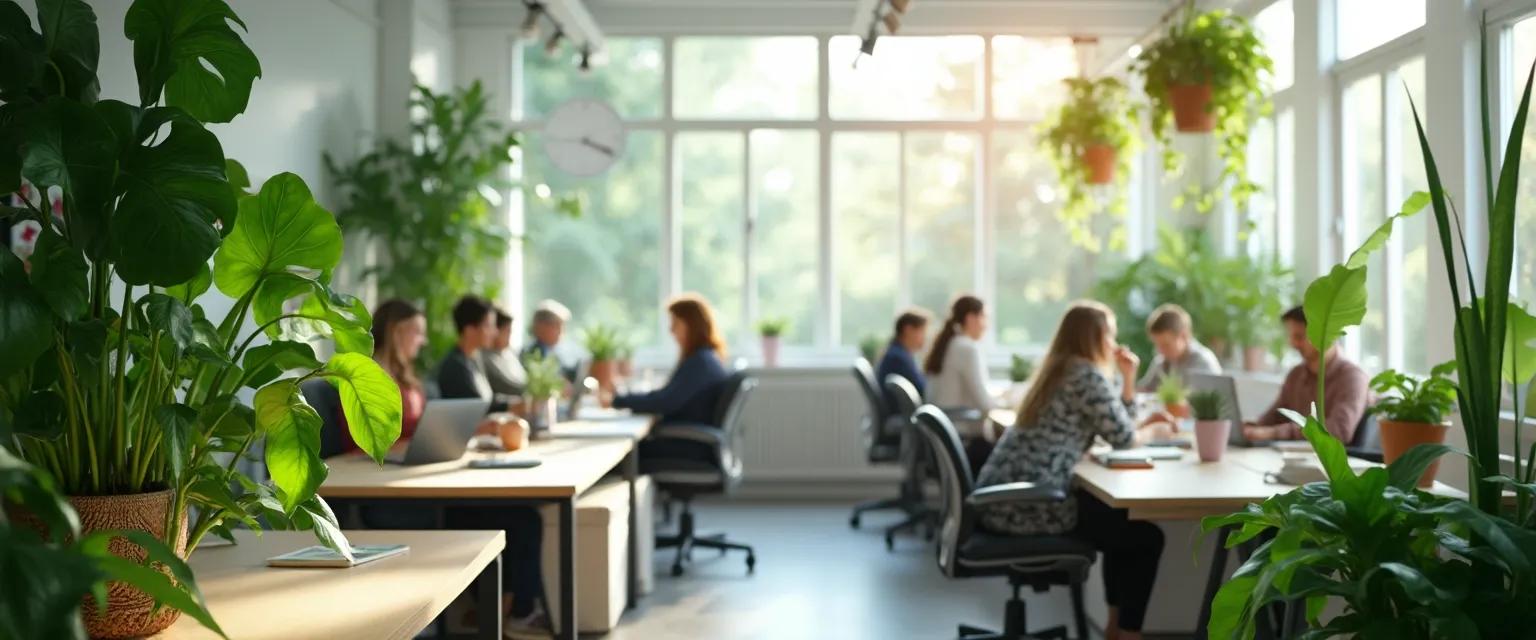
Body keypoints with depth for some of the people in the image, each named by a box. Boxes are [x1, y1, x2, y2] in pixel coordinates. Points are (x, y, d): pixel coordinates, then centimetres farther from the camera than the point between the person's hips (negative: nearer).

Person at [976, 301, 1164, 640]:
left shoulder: (1057, 370, 20)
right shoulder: (1087, 375, -9)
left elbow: (1111, 425, 24)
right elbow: (1122, 437, -3)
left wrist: (1127, 380, 15)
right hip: (1029, 506, -10)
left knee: (1120, 516, 28)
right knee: (1147, 537, 2)